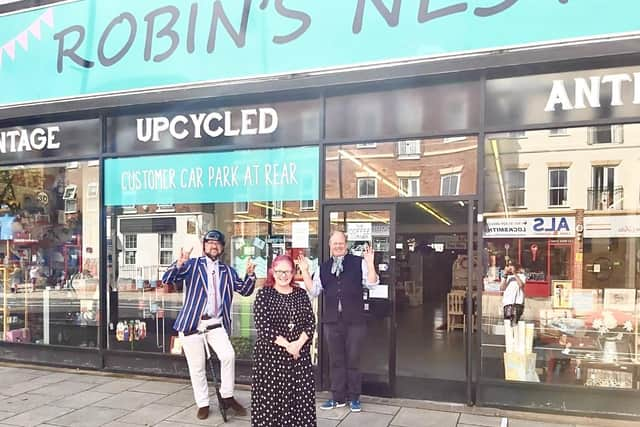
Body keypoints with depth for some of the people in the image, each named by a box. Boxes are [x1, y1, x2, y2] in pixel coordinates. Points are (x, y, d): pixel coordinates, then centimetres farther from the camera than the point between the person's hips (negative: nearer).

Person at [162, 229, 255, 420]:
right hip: (192, 324, -2)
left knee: (228, 355, -16)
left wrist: (250, 274, -12)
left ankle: (227, 396, 3)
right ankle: (203, 404, 22)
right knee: (197, 367, 4)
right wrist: (180, 263, -30)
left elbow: (245, 290, 8)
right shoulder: (193, 265, 0)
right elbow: (167, 279, -10)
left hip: (216, 324, 2)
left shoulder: (228, 271, 11)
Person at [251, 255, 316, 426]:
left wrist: (298, 344, -14)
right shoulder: (264, 294, -3)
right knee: (271, 396, 0)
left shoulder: (301, 294, 7)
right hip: (271, 354, -3)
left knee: (300, 397, 4)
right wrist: (287, 345, -16)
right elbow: (263, 326, -12)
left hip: (300, 354, 3)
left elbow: (311, 322, 2)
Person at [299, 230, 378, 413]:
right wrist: (305, 272, 1)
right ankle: (338, 397, 23)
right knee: (336, 361, 12)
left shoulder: (358, 262, 0)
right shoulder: (323, 268, 11)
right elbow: (313, 291, 9)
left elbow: (372, 283, -8)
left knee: (353, 360, 7)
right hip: (332, 321, 3)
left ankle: (354, 397, 21)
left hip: (354, 321, -3)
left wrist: (370, 262, -19)